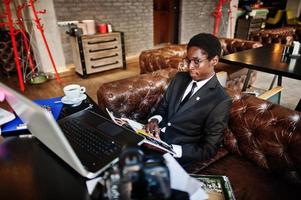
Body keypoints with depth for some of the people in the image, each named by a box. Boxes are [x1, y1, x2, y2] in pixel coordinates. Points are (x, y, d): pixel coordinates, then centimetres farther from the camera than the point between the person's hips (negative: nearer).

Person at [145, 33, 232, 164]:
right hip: (155, 135, 5)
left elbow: (208, 150, -13)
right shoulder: (180, 78, 3)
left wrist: (170, 150, -24)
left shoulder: (220, 102, -15)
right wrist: (155, 120, -10)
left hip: (176, 154, -5)